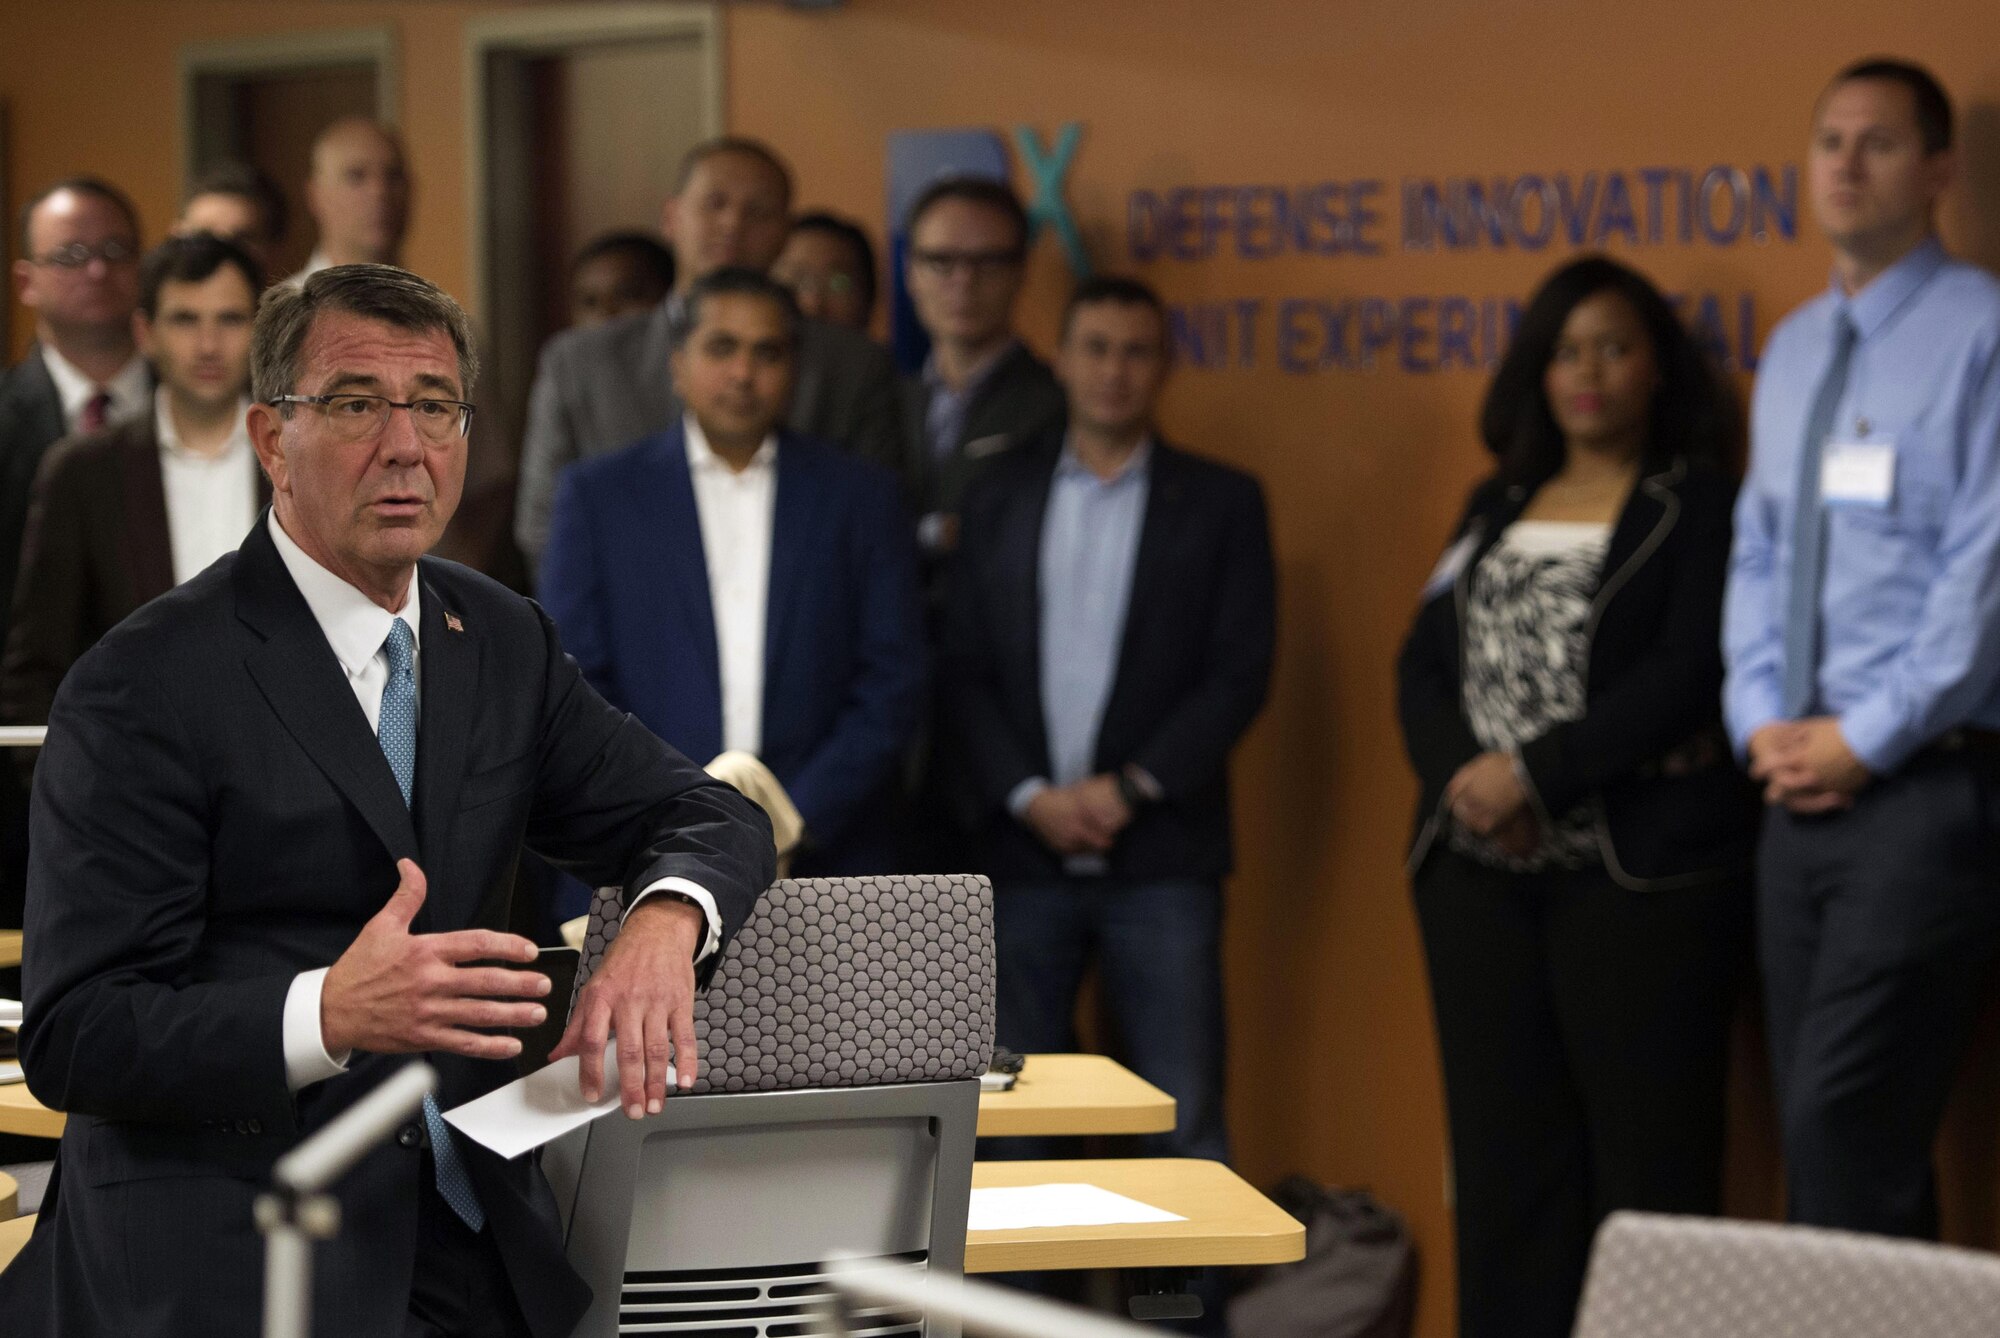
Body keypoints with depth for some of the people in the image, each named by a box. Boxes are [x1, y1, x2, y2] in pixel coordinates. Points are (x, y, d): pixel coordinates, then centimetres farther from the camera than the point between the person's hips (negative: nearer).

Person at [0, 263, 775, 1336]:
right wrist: (330, 1014, -28)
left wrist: (663, 923, -9)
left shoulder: (504, 643, 14)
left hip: (471, 1247, 6)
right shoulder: (144, 685, -8)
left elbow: (706, 817, 16)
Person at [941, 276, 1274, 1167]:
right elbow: (964, 670, 6)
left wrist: (1130, 788, -10)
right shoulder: (1001, 495, 10)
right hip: (1021, 855, 2)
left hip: (1161, 858, -2)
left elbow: (1240, 673, -1)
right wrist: (1028, 797, -8)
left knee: (1183, 1119, -4)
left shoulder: (1220, 502, 5)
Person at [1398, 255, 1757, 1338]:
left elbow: (1688, 679, -11)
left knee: (1646, 1148, -7)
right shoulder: (1497, 507, 18)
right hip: (1478, 866, 5)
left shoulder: (1703, 504, 0)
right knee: (1504, 1142, 4)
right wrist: (1464, 777, -7)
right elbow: (1423, 665, 12)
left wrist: (1535, 774, -14)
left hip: (1639, 869, -5)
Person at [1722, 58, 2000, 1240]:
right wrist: (1762, 719, 3)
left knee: (1846, 1128, -14)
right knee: (1821, 1125, 8)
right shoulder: (1795, 348, 17)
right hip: (1802, 789, 8)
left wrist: (1867, 738, -13)